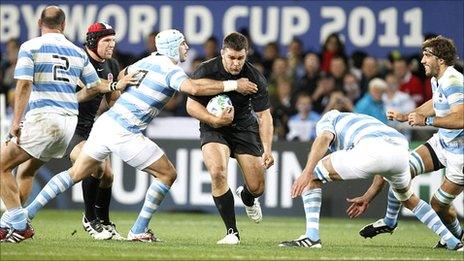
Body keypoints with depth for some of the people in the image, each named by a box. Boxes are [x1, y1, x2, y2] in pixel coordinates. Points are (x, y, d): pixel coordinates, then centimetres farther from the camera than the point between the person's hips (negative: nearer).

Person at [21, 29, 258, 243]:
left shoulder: (147, 62, 15)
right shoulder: (170, 70, -11)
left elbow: (122, 75, 32)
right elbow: (193, 88, -28)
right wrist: (232, 85, -24)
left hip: (104, 123, 8)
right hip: (125, 135, -8)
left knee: (76, 174, 18)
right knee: (167, 174, 4)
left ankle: (29, 211, 13)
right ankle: (138, 231, 5)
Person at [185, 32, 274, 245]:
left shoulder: (255, 78, -19)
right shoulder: (206, 71, -20)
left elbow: (264, 115, -16)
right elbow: (191, 105, -13)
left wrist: (267, 149, -27)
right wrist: (215, 120, -29)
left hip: (244, 128, 1)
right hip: (213, 129, -1)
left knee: (257, 187, -3)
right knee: (217, 172, -28)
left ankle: (247, 198, 40)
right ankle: (232, 232, -17)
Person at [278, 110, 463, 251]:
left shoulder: (326, 120, 28)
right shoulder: (364, 121, 46)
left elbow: (324, 138, 1)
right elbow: (383, 174, 49)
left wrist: (307, 172, -10)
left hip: (372, 149, -6)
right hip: (401, 148, 7)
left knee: (312, 178, 11)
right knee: (408, 199, 37)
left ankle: (312, 237, -1)